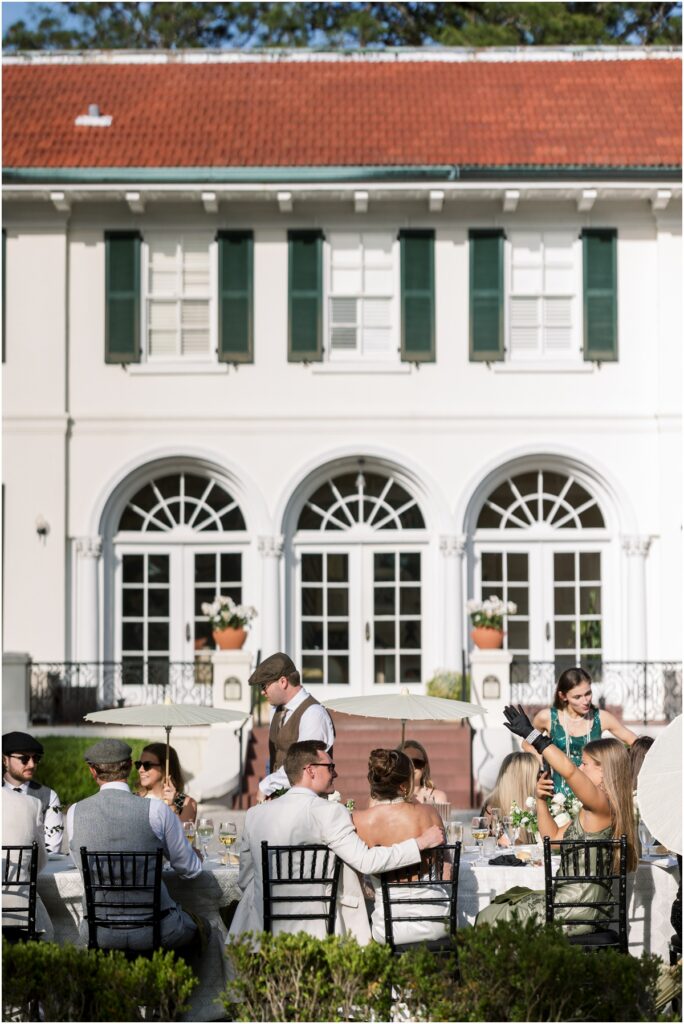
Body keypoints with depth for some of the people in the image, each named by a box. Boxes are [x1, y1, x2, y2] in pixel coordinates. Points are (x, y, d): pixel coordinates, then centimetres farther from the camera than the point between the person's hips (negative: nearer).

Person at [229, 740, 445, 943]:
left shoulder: (254, 814, 8)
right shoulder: (329, 812, -8)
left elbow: (245, 880, 14)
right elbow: (366, 861, -12)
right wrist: (421, 842, -3)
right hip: (316, 931, -5)